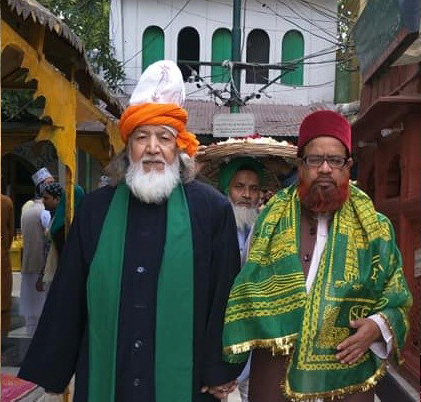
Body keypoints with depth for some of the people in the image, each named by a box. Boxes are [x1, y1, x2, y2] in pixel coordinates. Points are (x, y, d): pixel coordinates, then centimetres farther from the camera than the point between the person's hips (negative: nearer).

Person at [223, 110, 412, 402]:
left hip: (348, 375, 1)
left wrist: (377, 326, -12)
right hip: (274, 373, 0)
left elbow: (397, 300, 6)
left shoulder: (374, 228, 1)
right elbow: (248, 294, 4)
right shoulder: (271, 221, 1)